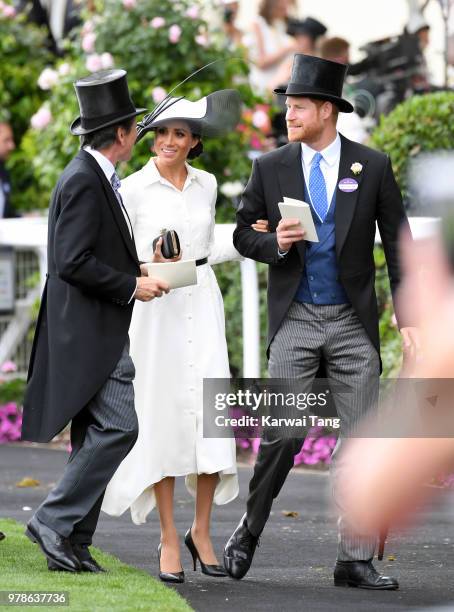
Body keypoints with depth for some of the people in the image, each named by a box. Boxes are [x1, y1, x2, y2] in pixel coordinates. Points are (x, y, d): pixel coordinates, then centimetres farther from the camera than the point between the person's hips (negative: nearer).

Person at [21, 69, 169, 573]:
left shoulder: (93, 177, 16)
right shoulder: (84, 181, -16)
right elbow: (73, 261, -22)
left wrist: (139, 271, 13)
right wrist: (132, 285, -15)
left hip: (97, 333, 11)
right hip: (90, 330, -11)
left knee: (94, 437, 9)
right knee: (117, 427, -15)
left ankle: (73, 544, 11)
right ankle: (55, 522, -11)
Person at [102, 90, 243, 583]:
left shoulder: (206, 185, 9)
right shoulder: (133, 189, -3)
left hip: (202, 303, 3)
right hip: (154, 308, -3)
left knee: (212, 416, -5)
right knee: (163, 417, -3)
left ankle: (201, 530, 9)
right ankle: (168, 538, 5)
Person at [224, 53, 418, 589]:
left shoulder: (373, 167, 2)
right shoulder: (270, 168, 3)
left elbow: (397, 243, 5)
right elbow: (244, 233, 10)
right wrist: (274, 244, -12)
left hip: (354, 323, 0)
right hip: (295, 319, 0)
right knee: (282, 434, -6)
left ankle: (355, 559, 4)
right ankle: (249, 529, 16)